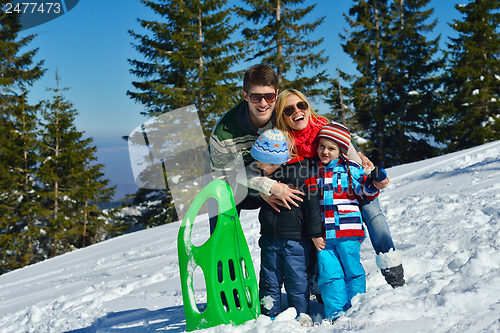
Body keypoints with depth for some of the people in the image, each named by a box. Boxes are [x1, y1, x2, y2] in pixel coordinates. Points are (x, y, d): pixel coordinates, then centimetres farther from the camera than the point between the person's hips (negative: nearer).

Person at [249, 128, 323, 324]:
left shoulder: (302, 174, -14)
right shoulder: (264, 175, 5)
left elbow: (312, 205, -10)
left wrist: (315, 234, -9)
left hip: (295, 239, -6)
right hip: (270, 238, 6)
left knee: (296, 278, 3)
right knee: (269, 278, 12)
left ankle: (301, 314, 18)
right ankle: (269, 315, 23)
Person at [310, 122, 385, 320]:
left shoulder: (351, 169, 3)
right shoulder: (313, 172, 11)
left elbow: (366, 193, 6)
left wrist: (373, 184, -16)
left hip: (347, 231, -2)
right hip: (323, 235, 2)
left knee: (352, 270, 6)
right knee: (329, 273, -1)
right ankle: (335, 313, 6)